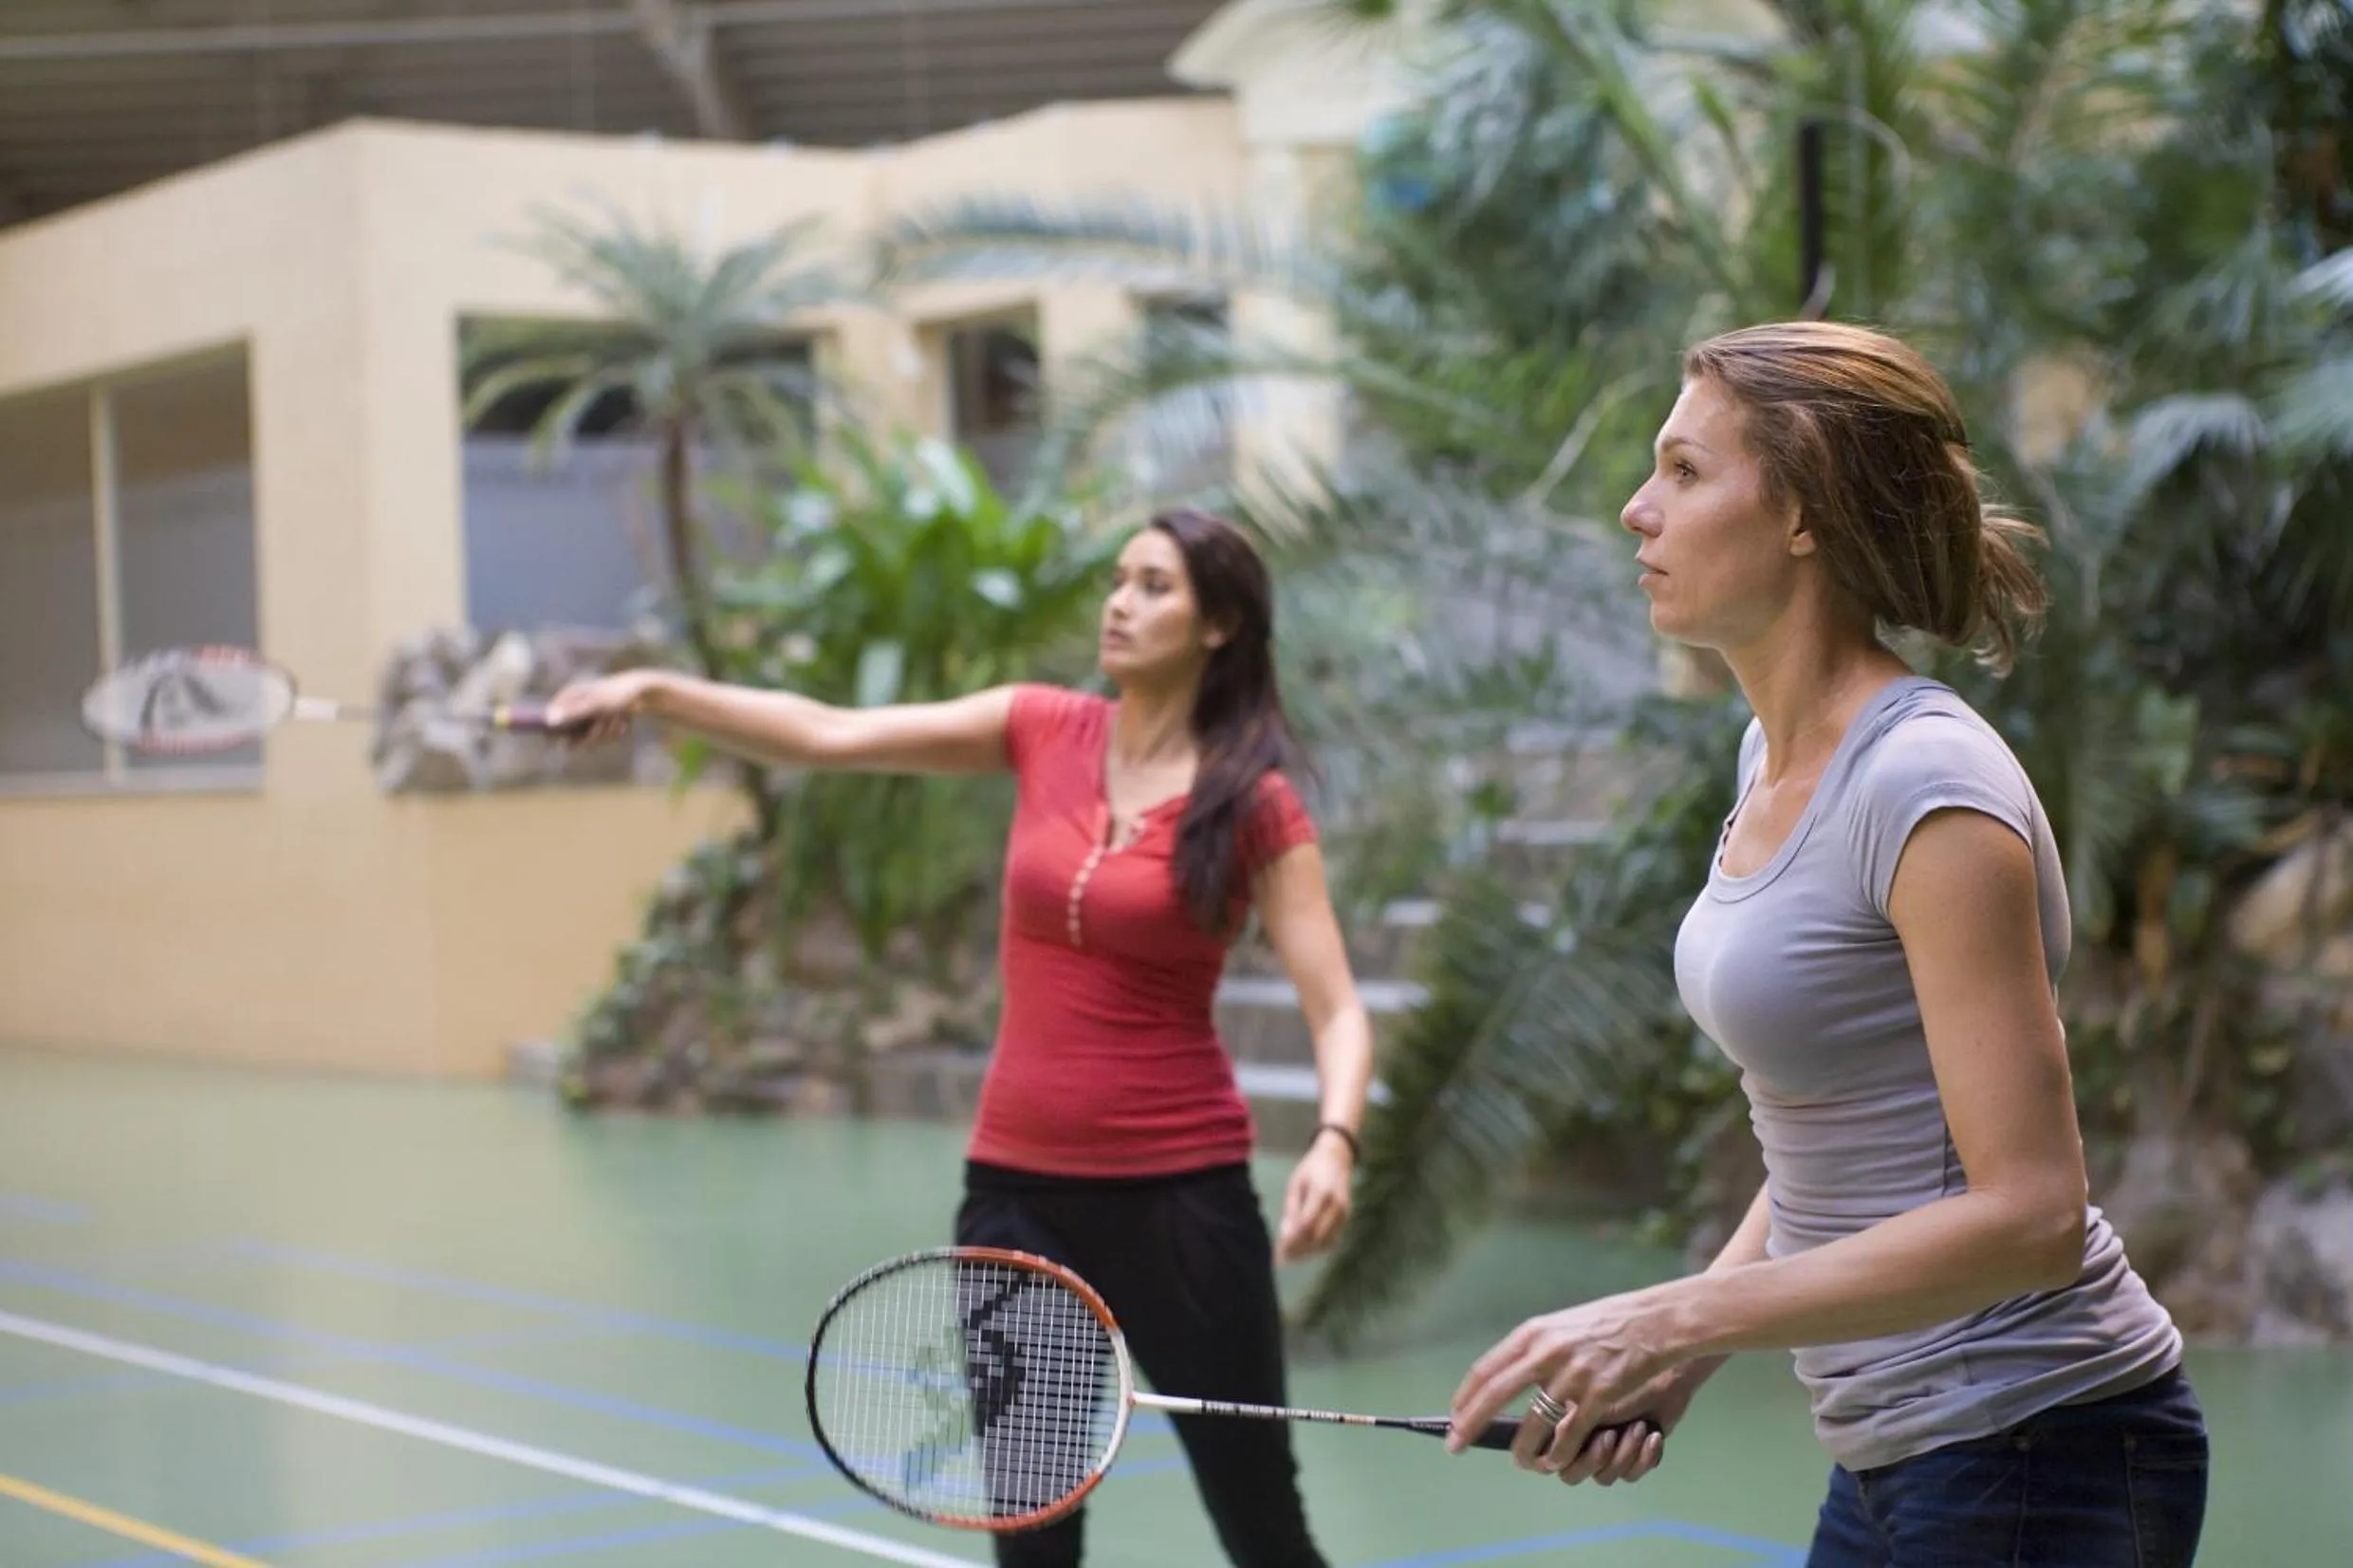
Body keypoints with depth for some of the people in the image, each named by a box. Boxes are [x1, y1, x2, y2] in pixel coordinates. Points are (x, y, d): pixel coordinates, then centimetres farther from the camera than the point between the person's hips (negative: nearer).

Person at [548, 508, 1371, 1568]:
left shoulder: (1256, 804, -8)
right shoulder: (1044, 731, 3)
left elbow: (1340, 1014, -12)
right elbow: (828, 736, -1)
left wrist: (1334, 1145, -30)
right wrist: (655, 691, -11)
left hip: (1178, 1192, -3)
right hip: (1018, 1185, 4)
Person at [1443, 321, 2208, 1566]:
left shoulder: (1929, 788, -20)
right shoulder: (1775, 753, 7)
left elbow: (2027, 1210, -23)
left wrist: (1676, 1322, -24)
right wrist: (1681, 1349, 3)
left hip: (2038, 1460, -8)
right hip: (1896, 1450, 8)